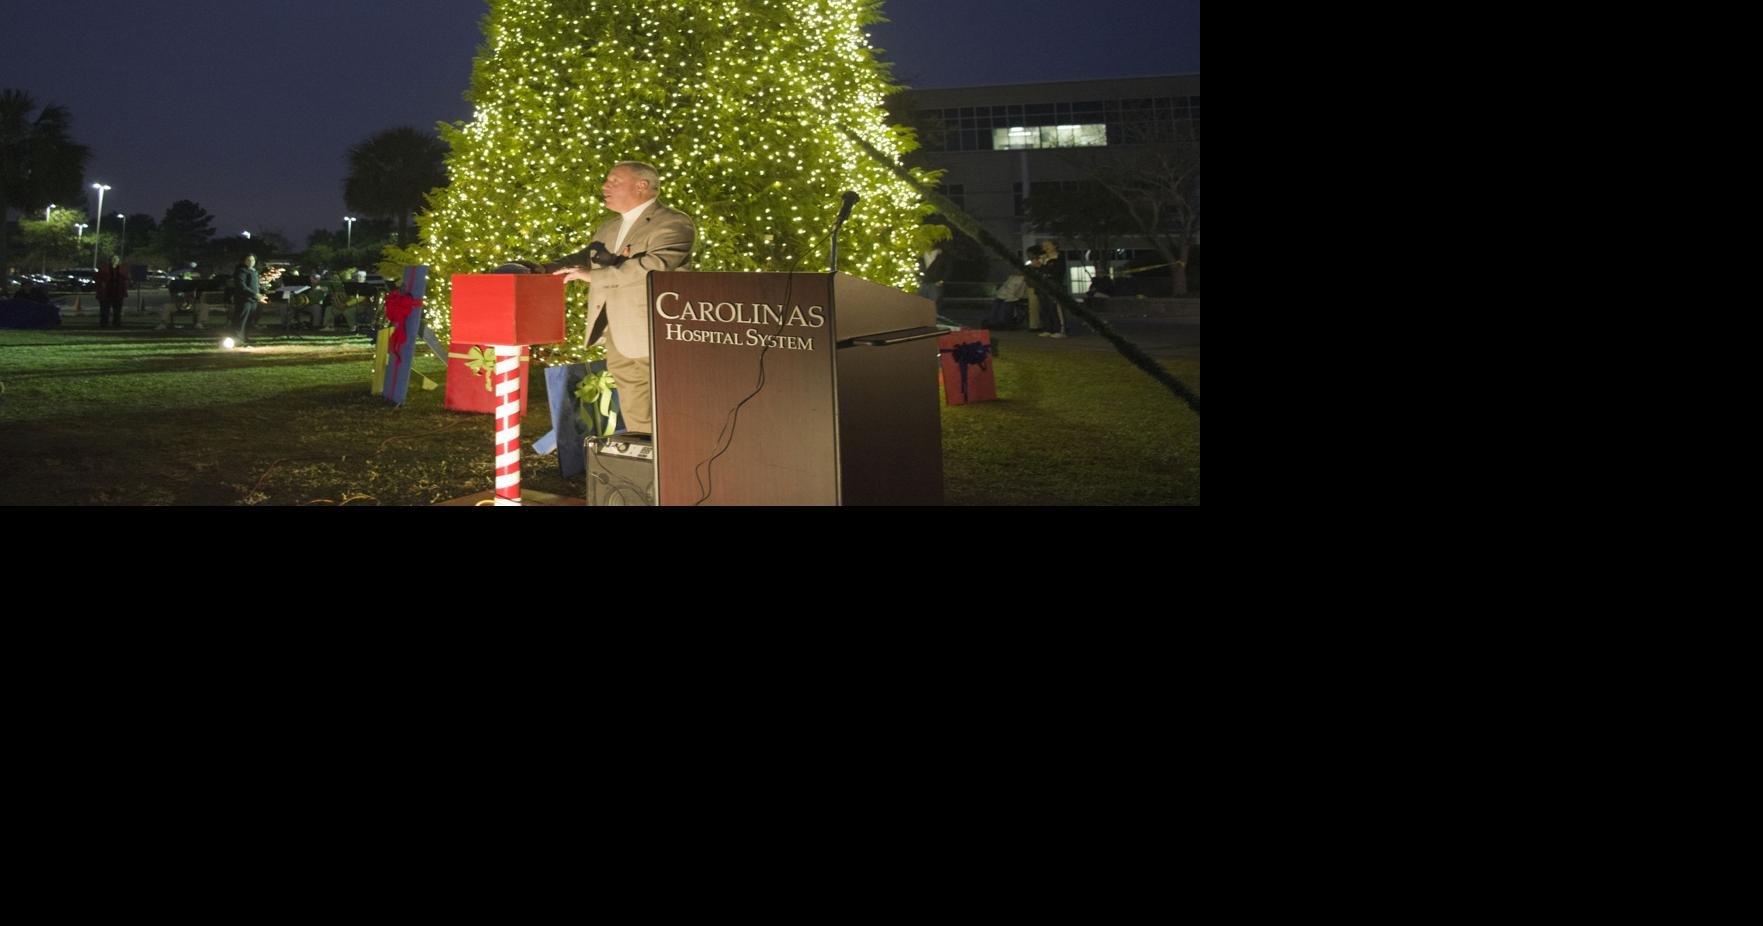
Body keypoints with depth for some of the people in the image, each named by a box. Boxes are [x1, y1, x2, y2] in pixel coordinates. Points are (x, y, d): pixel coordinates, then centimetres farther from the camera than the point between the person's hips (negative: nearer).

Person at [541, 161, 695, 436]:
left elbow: (653, 264, -22)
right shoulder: (609, 229, 20)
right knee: (636, 423, 11)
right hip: (620, 341, 8)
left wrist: (594, 275, -20)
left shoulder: (673, 223, -8)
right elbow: (581, 261, 21)